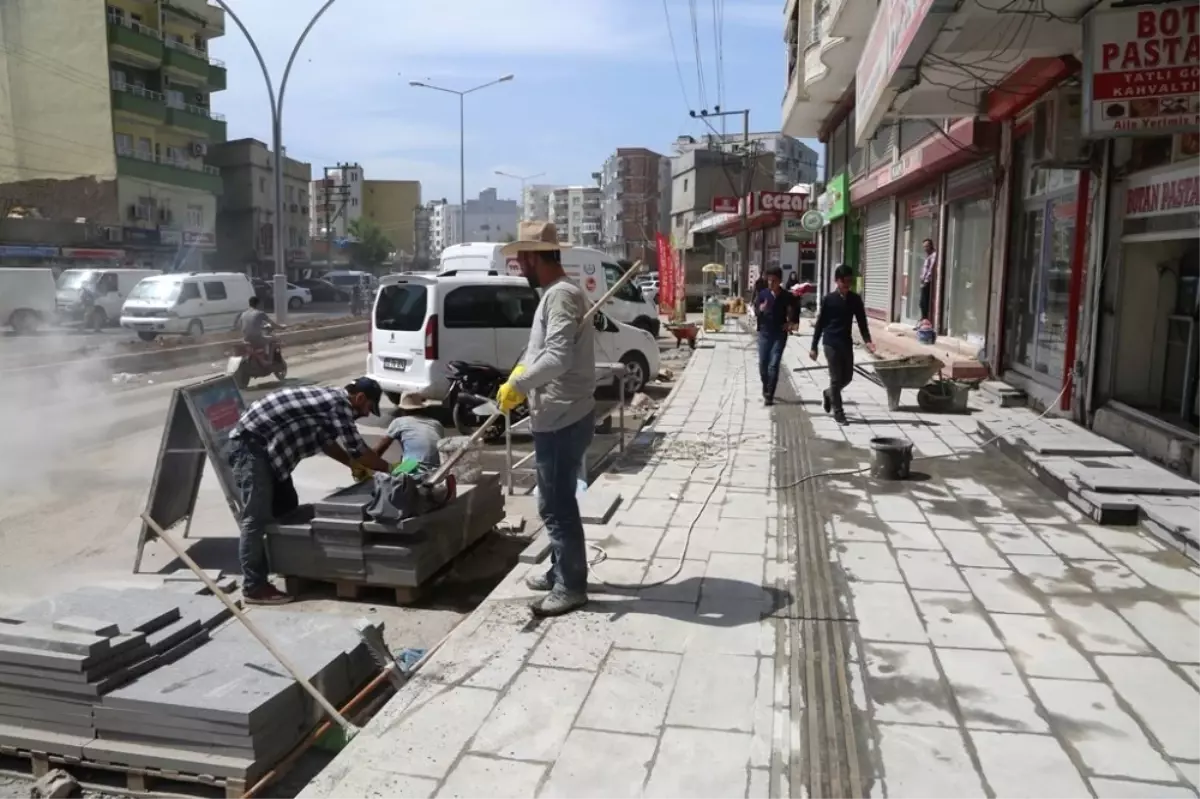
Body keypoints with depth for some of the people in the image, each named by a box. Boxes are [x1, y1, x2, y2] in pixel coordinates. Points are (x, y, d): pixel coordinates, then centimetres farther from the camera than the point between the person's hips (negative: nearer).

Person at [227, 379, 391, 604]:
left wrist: (354, 465, 27)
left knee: (284, 509, 17)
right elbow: (358, 449, -15)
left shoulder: (331, 399, 12)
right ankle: (254, 587, -5)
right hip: (251, 444, -11)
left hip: (266, 446, 11)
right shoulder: (339, 403, -17)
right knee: (257, 518, -9)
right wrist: (389, 468, -3)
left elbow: (327, 441, 27)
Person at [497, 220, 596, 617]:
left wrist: (518, 385, -21)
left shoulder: (562, 294, -19)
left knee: (557, 505, -2)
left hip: (563, 419, -11)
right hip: (558, 417, 11)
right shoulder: (554, 293, 15)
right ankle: (561, 573, 33)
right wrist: (521, 371, 3)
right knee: (556, 501, 19)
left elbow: (558, 357, -30)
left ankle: (571, 586, 10)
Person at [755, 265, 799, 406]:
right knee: (763, 363, 8)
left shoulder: (786, 296, -5)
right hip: (764, 332, 2)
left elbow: (796, 308, 12)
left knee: (774, 364, -8)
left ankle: (769, 395, -6)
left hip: (780, 334, -2)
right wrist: (760, 309, -23)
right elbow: (755, 311, -2)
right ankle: (765, 388, 34)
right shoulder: (763, 294, -4)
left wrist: (792, 322, 0)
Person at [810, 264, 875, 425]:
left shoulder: (855, 299, 2)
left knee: (847, 377, 11)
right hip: (831, 343, -4)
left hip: (847, 343, 4)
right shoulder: (829, 299, -7)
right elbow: (820, 324, -3)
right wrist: (814, 347, -4)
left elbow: (862, 322, 4)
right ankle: (838, 412, 8)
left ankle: (828, 394, 39)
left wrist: (867, 341, -12)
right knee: (836, 378, -3)